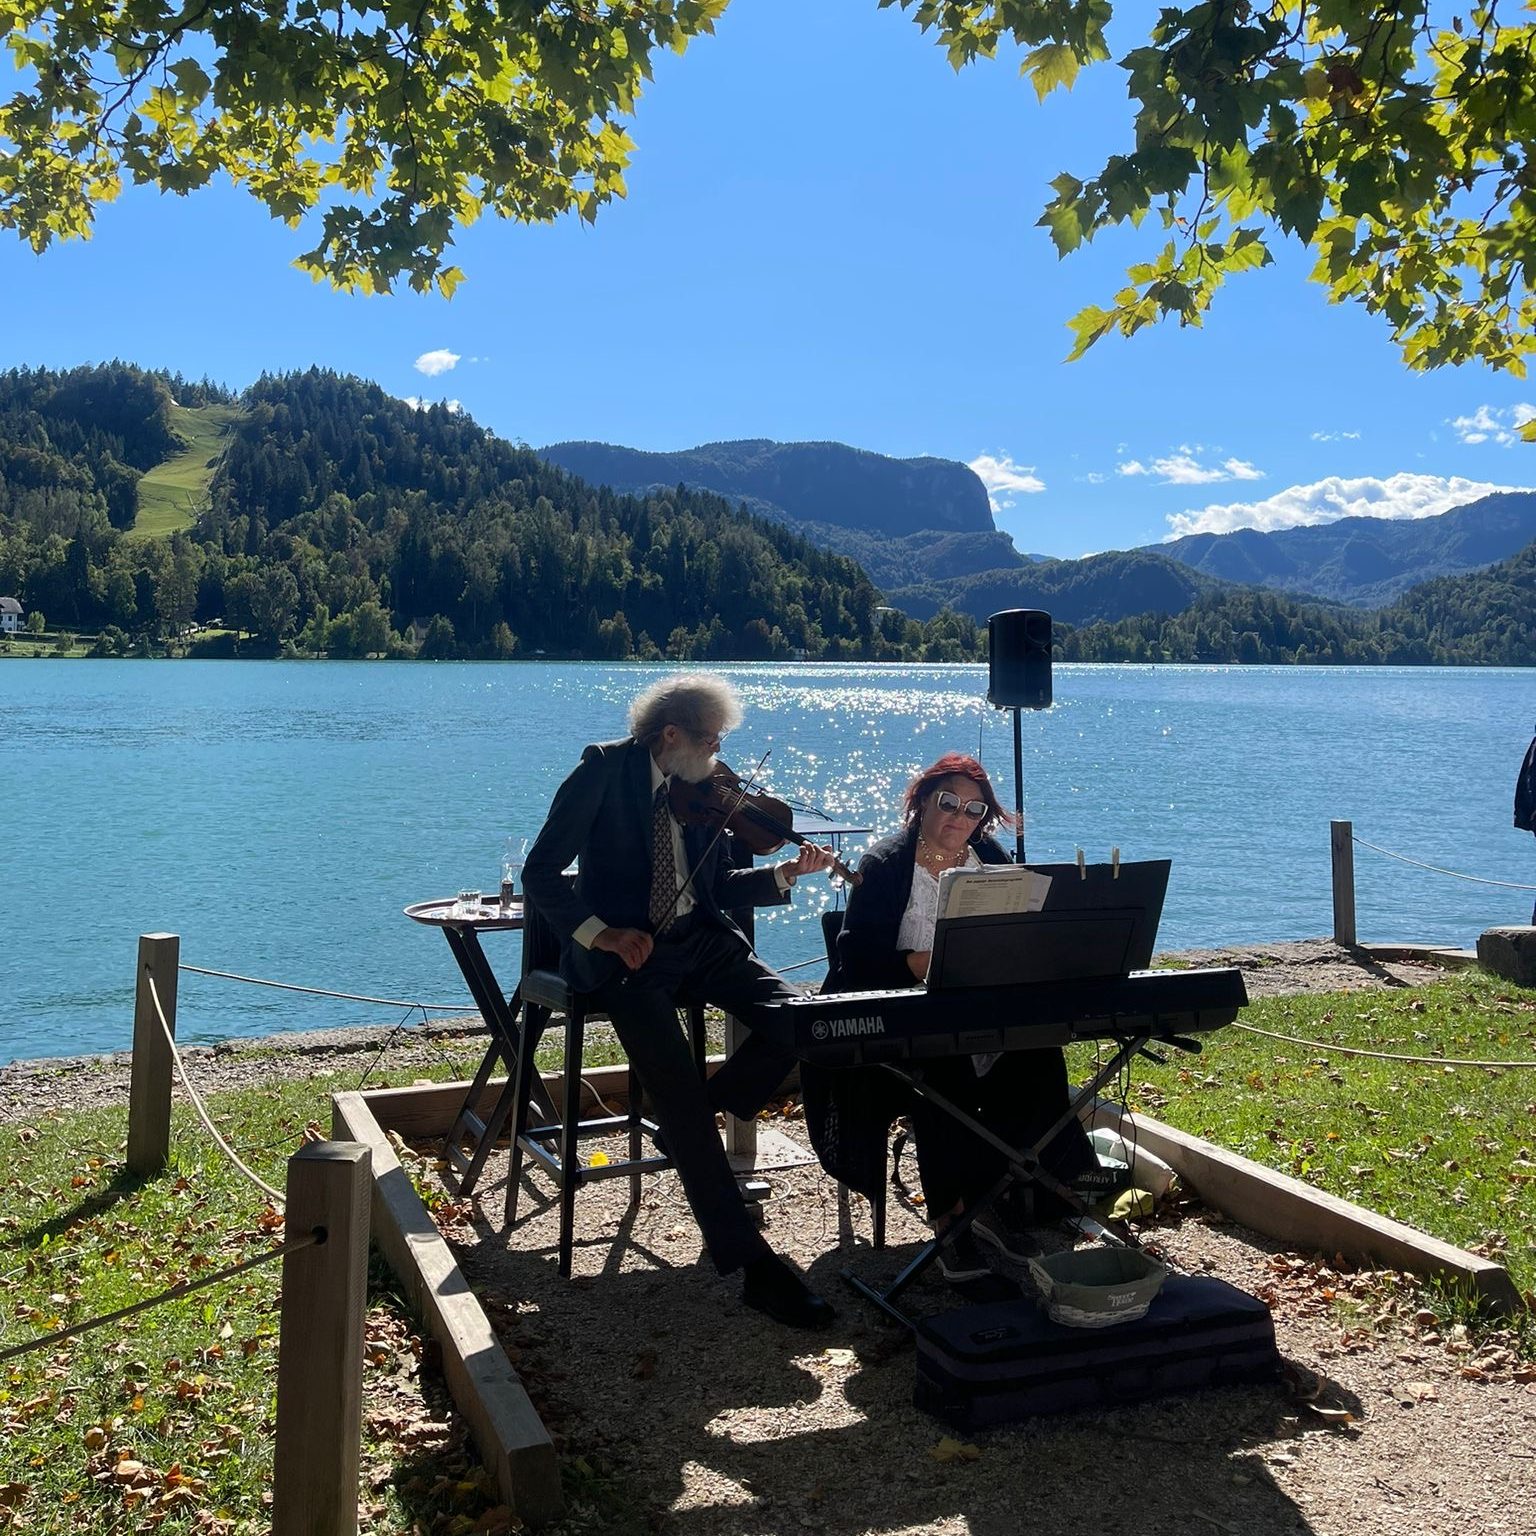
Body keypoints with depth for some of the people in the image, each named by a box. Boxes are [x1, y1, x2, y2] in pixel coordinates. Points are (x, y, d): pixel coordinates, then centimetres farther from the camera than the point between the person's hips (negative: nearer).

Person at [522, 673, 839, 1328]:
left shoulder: (704, 789, 10)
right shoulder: (604, 770, -6)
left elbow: (720, 884, 14)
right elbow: (540, 874, -9)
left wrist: (786, 872, -3)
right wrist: (602, 932, -22)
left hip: (698, 939, 6)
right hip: (624, 950, -5)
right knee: (676, 1085, -24)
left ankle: (690, 1123, 2)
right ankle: (750, 1259, -19)